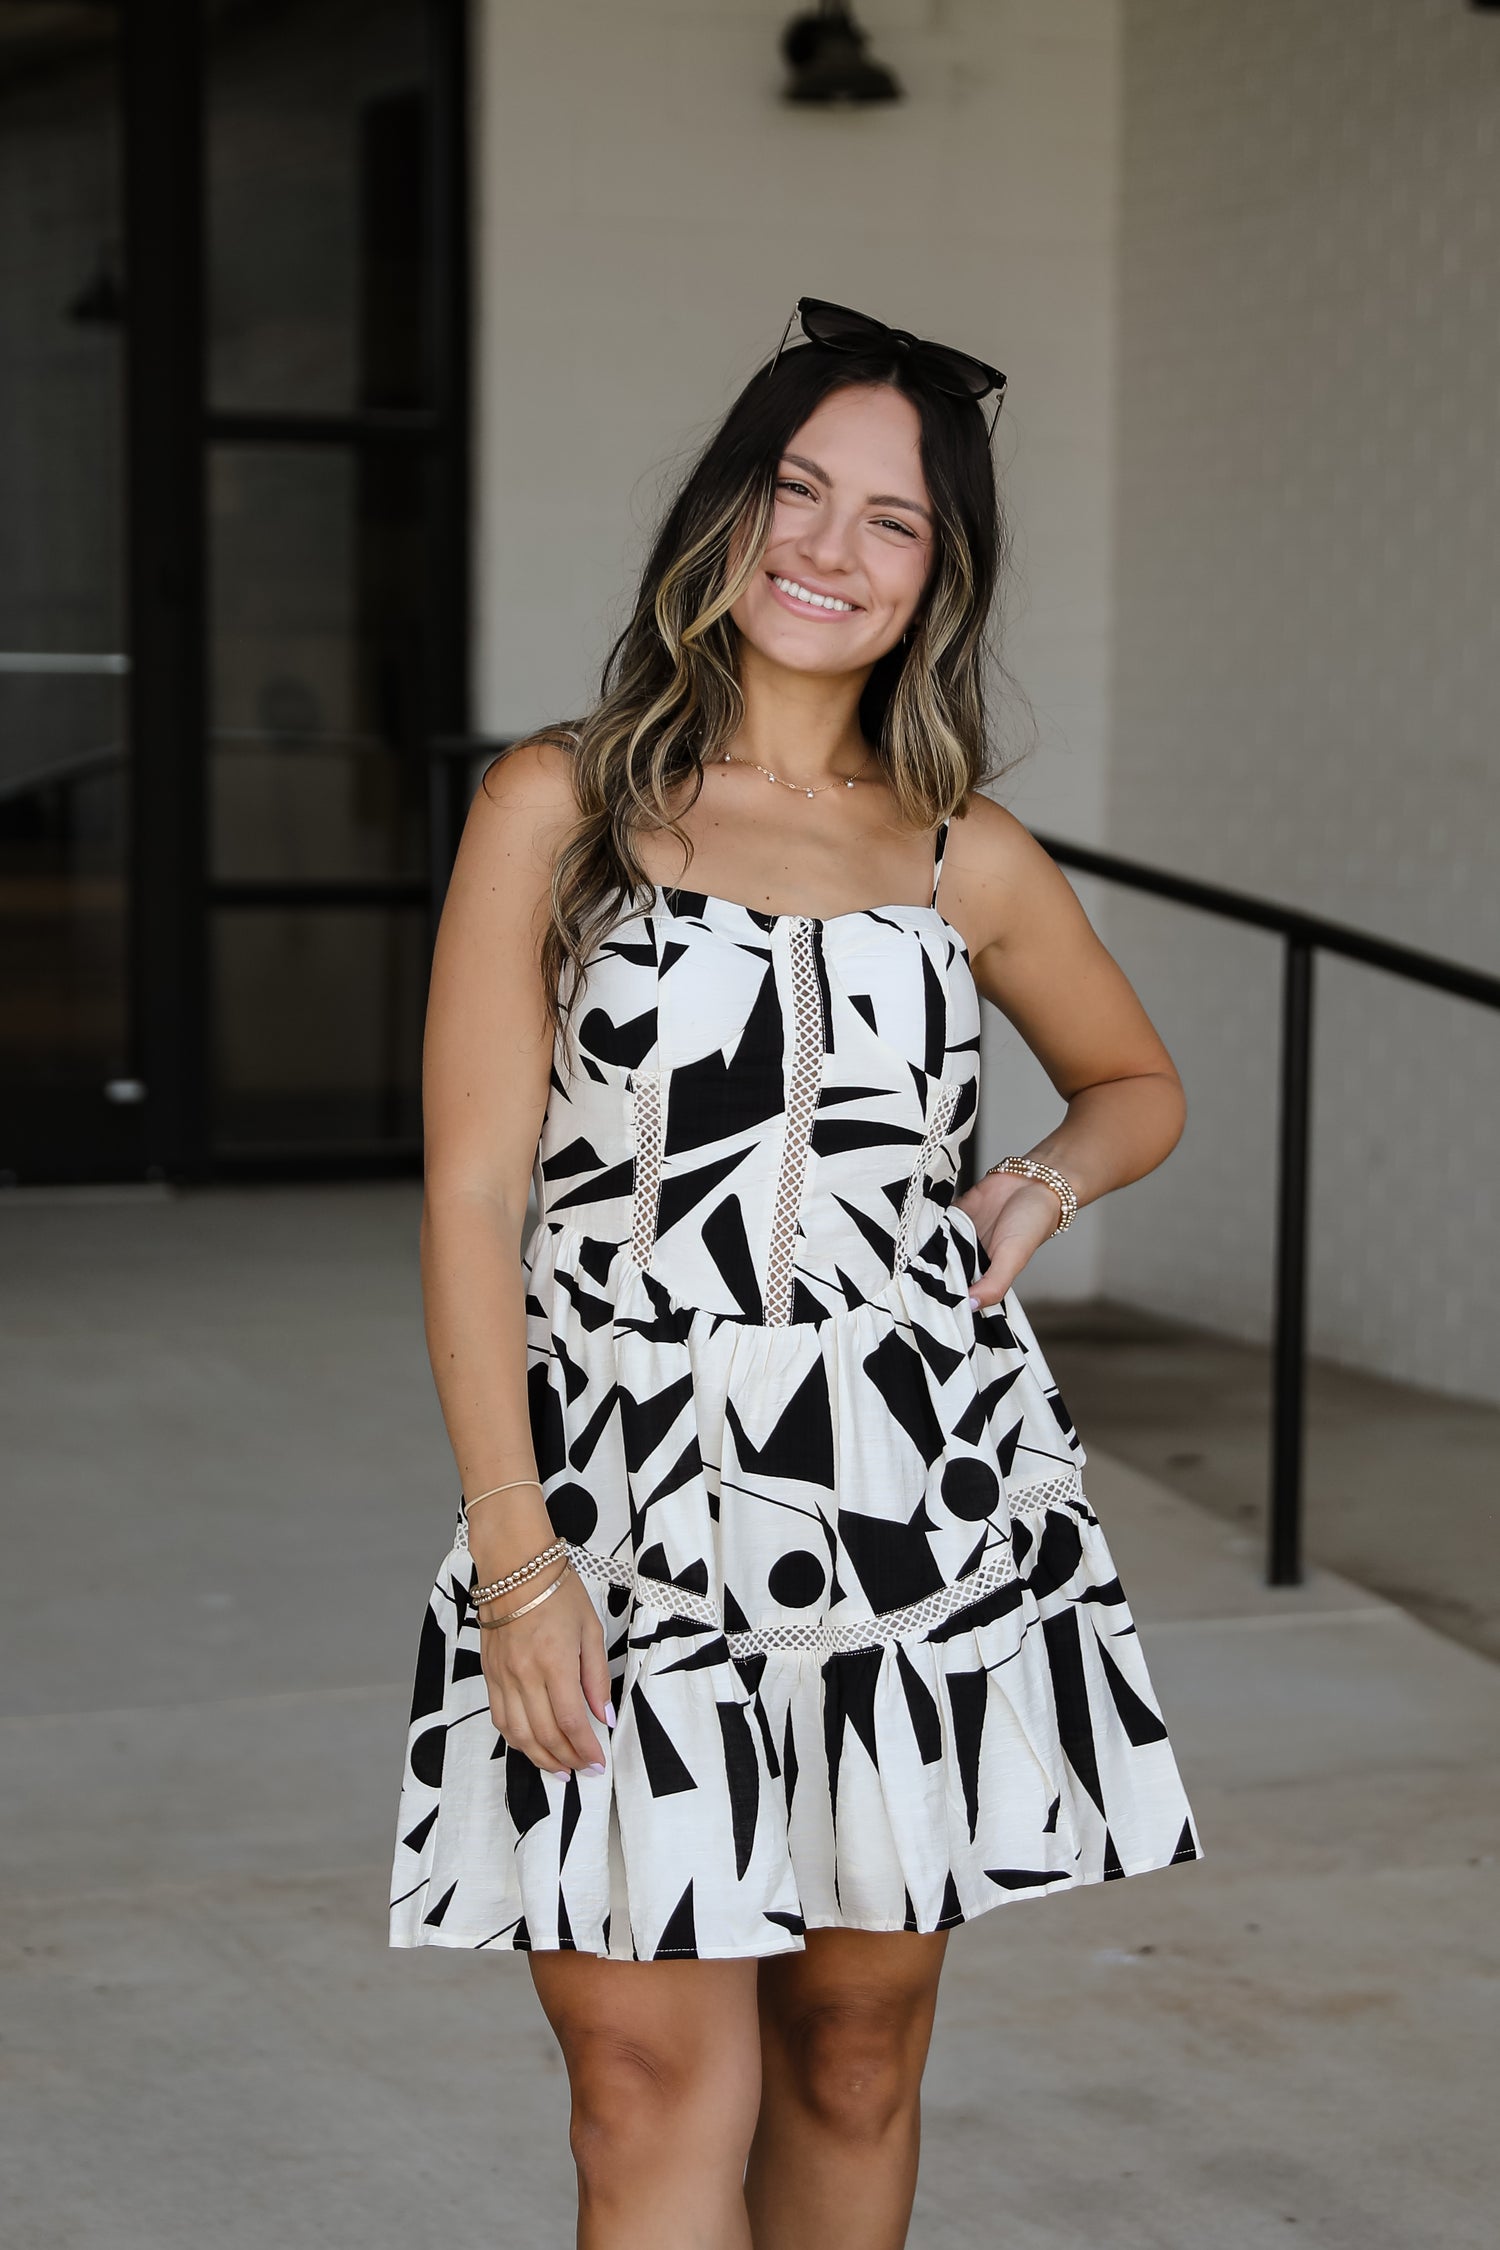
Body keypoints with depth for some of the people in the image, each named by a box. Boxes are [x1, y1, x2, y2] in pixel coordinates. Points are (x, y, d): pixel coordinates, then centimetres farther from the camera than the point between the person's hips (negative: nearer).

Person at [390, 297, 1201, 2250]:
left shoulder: (965, 856, 7)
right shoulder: (561, 806, -1)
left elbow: (1141, 1084, 25)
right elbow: (472, 1197, -4)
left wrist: (1043, 1186, 3)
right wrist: (517, 1556, -10)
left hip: (920, 1501, 3)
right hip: (630, 1508, -2)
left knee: (856, 2053, 12)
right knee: (652, 2090, -4)